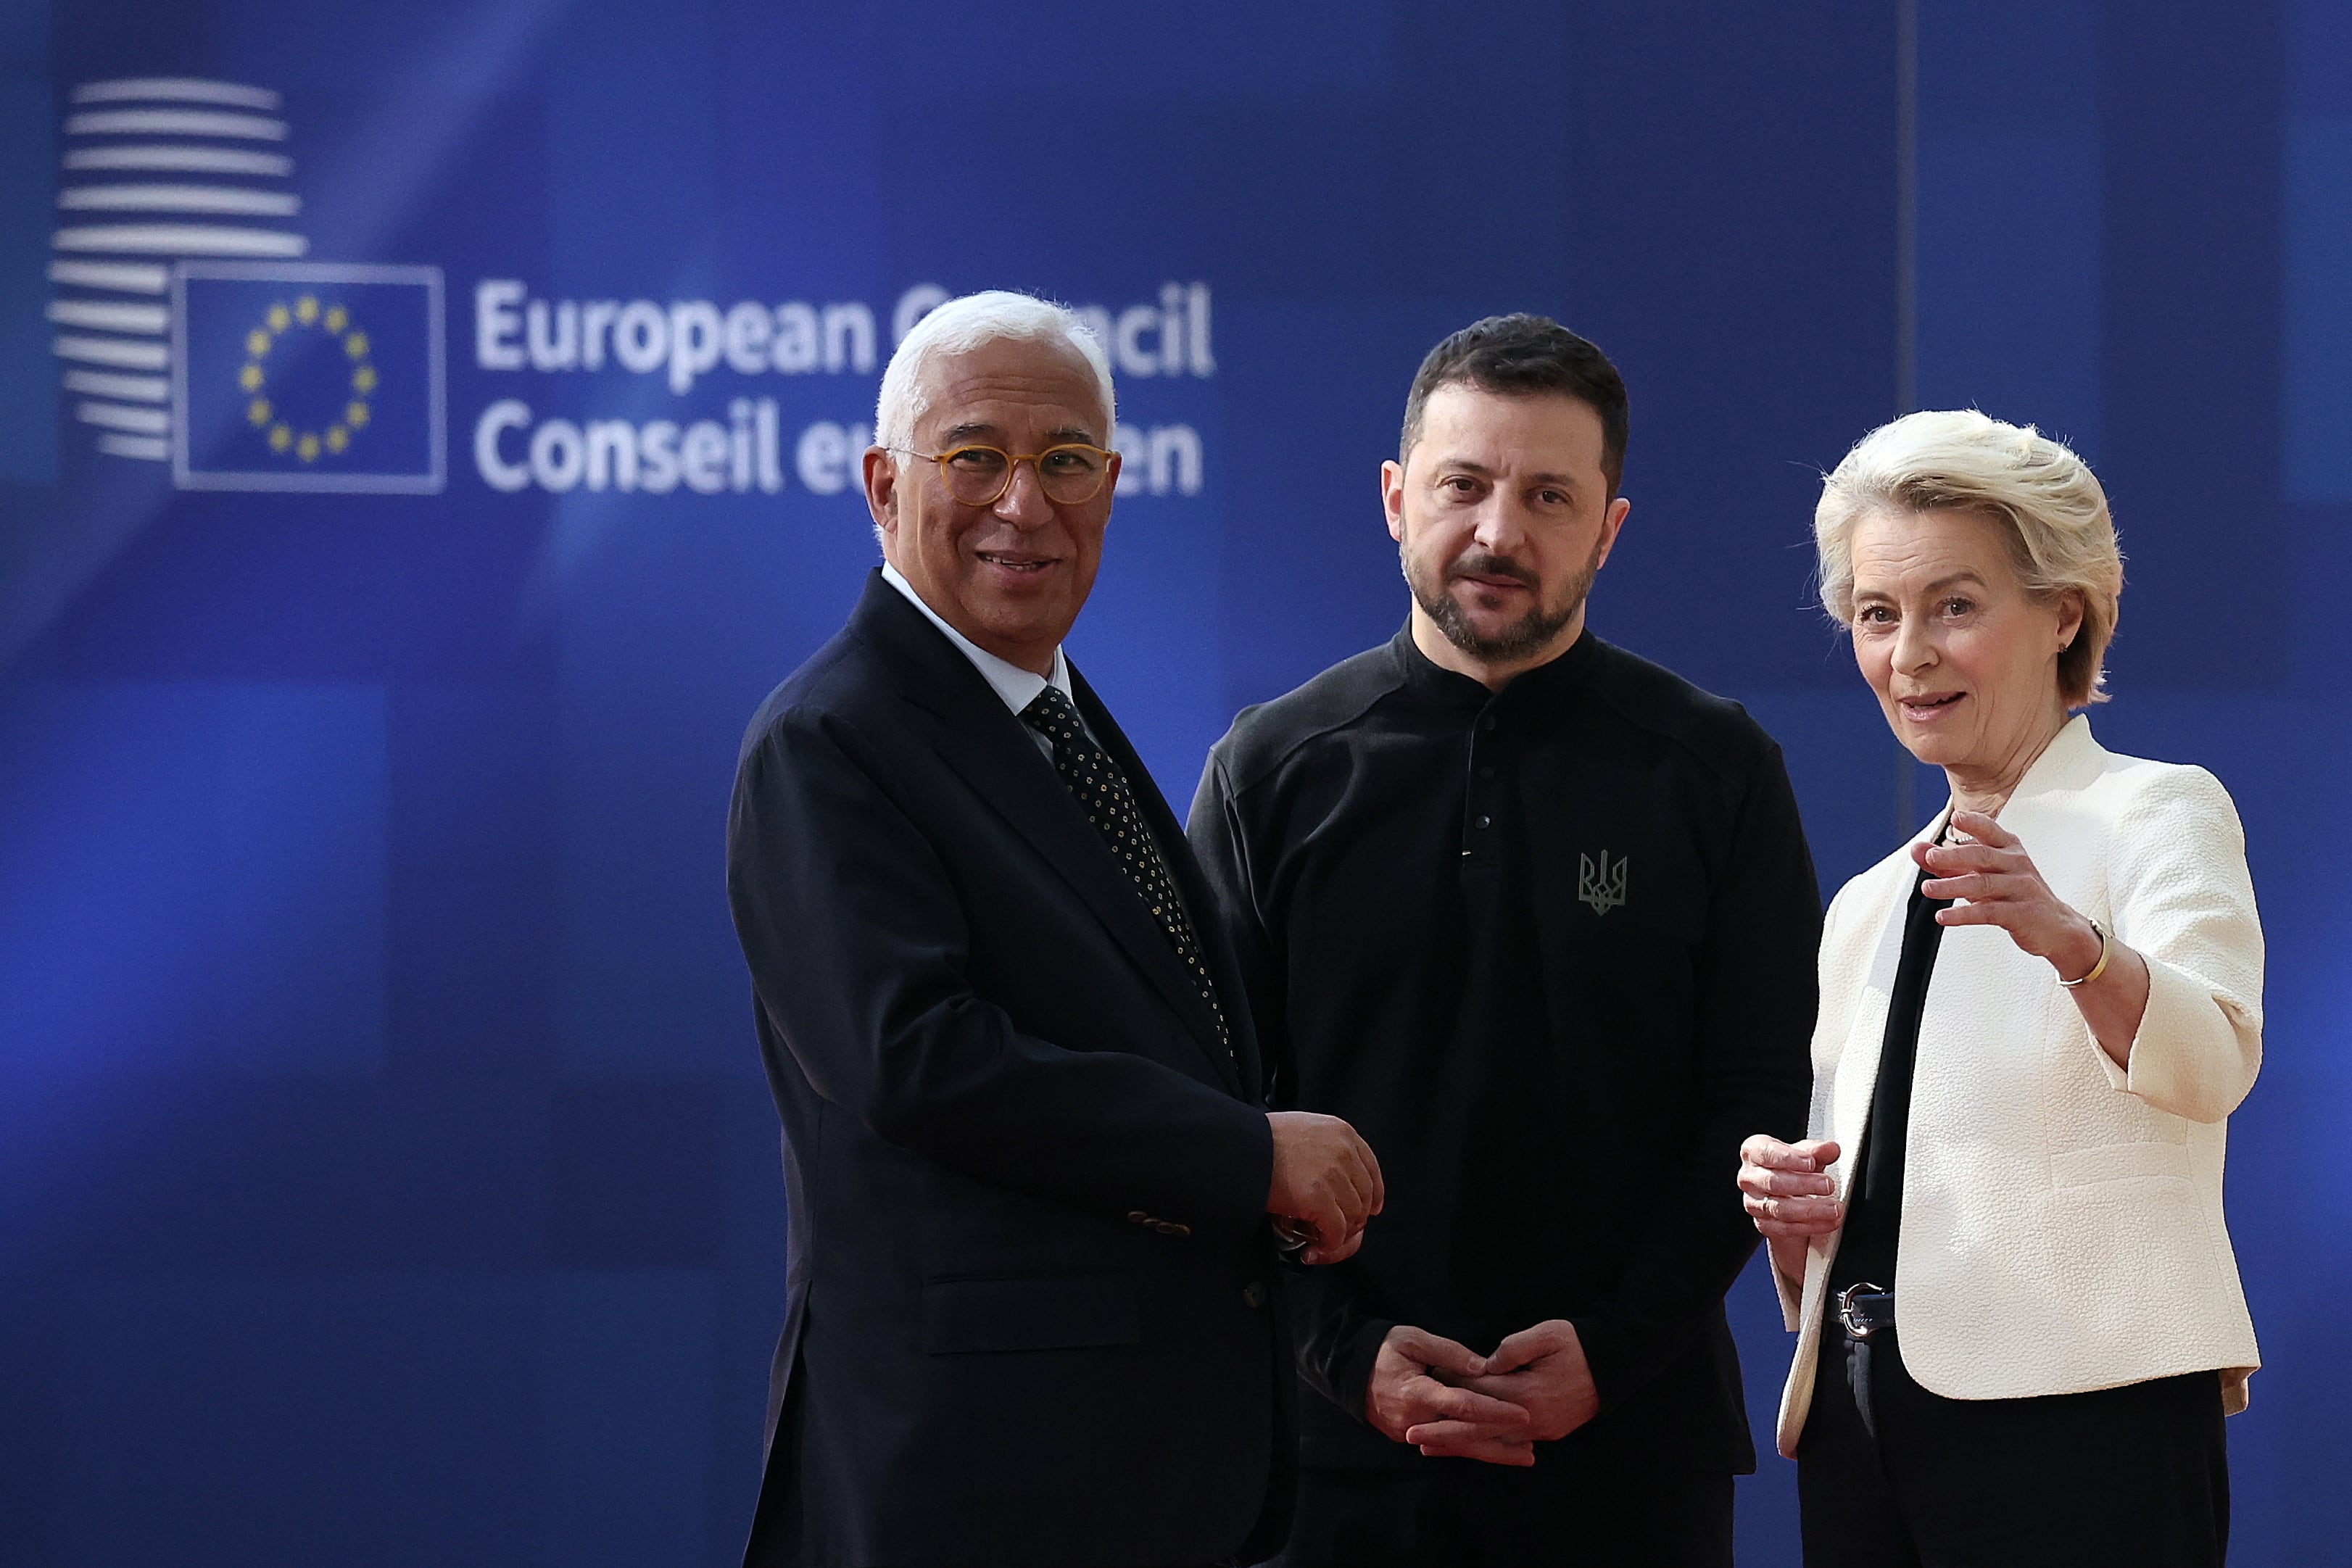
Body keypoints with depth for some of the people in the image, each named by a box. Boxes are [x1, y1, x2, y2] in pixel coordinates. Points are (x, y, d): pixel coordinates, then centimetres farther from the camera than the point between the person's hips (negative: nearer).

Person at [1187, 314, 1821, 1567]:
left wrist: (1614, 1348, -11)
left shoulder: (1718, 772, 4)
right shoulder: (1274, 771, 6)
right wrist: (1349, 1352, -9)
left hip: (1632, 1438, 0)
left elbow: (1763, 1100, 1)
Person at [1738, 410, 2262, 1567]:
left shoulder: (2157, 812, 0)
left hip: (2075, 1418, -6)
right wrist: (1784, 1205, 1)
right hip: (1859, 1418, 6)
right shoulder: (1868, 905, 21)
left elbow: (2209, 1062, -19)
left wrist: (2069, 941, -39)